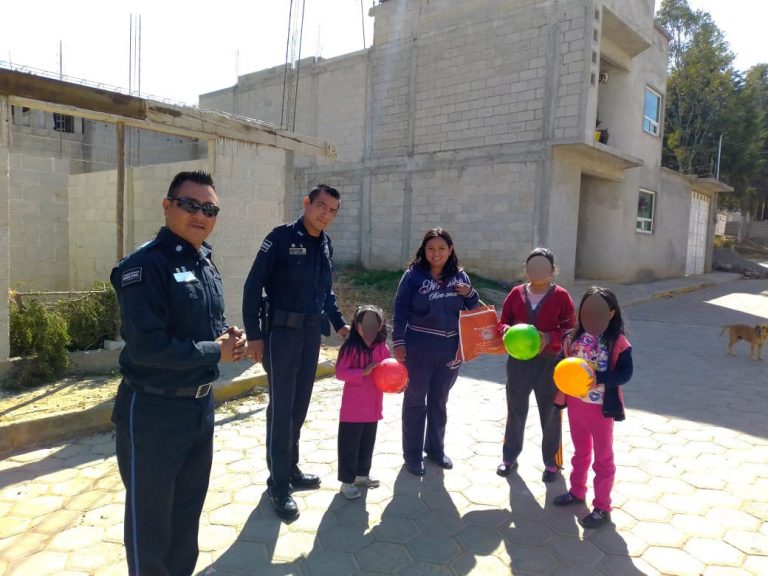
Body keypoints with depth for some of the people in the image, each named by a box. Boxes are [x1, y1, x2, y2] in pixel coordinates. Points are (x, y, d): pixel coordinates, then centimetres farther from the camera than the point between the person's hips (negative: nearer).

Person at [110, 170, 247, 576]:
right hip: (153, 411, -8)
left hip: (201, 404, 8)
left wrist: (230, 337, -5)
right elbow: (146, 346, -28)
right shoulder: (145, 265, -19)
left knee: (188, 509, 24)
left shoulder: (206, 264, 8)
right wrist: (215, 352, -18)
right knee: (150, 519, 10)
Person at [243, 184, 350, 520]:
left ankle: (291, 468, 30)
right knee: (281, 407, 0)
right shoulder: (281, 237, -10)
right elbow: (253, 286, -11)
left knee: (300, 404, 14)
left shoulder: (326, 244, 10)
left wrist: (339, 323, 14)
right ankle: (279, 485, 11)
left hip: (312, 333, 6)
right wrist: (254, 334, -14)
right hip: (281, 331, -6)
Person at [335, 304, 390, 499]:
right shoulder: (351, 347, -14)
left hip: (373, 406, 6)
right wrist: (363, 371, -26)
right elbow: (340, 373, -17)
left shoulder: (382, 348, 1)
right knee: (350, 444, 5)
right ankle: (347, 481, 17)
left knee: (367, 443, 19)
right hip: (353, 408, -5)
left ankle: (362, 474, 36)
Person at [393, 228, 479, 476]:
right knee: (415, 401, 7)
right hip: (418, 347, -4)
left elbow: (473, 309, 13)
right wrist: (398, 342, -13)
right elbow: (400, 310, -7)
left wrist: (470, 294, -7)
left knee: (439, 401, 17)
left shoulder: (459, 276, 5)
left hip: (449, 348, 4)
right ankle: (412, 454, 19)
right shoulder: (413, 275, -7)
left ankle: (435, 448, 34)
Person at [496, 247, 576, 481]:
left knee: (550, 414, 9)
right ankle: (510, 456, 29)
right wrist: (507, 330, -17)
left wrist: (549, 337, -23)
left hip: (549, 362, -2)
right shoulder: (516, 293, 2)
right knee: (516, 410, 14)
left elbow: (570, 330, -5)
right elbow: (502, 321, 6)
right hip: (518, 360, 2)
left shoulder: (561, 296, -6)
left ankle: (552, 461, 26)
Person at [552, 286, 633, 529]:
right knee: (580, 451, 23)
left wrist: (598, 377, -32)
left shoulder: (618, 342, -15)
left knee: (603, 456, 10)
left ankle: (602, 507, 21)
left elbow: (625, 373, -20)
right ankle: (577, 491, 42)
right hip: (575, 403, 5)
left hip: (601, 407, -5)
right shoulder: (575, 337, -2)